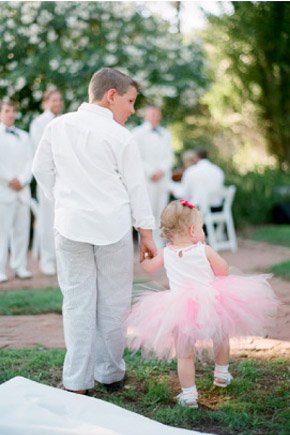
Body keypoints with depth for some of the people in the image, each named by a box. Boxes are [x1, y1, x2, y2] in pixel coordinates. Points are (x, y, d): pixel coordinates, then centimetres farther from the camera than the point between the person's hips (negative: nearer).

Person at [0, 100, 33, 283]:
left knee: (21, 230, 3)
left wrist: (21, 180, -5)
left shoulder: (24, 136, 19)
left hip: (22, 190, 4)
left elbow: (30, 161, 10)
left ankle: (20, 267, 8)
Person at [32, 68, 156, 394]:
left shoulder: (58, 126, 3)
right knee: (112, 302, 10)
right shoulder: (119, 137, -8)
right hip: (113, 226, -3)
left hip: (70, 224, 3)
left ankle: (76, 382, 9)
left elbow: (42, 170, 11)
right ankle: (110, 373, 21)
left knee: (77, 302, 7)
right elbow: (136, 187, -3)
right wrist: (146, 232, 5)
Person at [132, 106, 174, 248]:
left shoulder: (166, 134, 19)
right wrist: (150, 172, -9)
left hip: (163, 178, 4)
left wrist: (161, 171, -3)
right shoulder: (138, 133, 4)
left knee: (160, 213, 2)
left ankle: (158, 245, 5)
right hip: (146, 179, -4)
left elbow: (169, 156, 14)